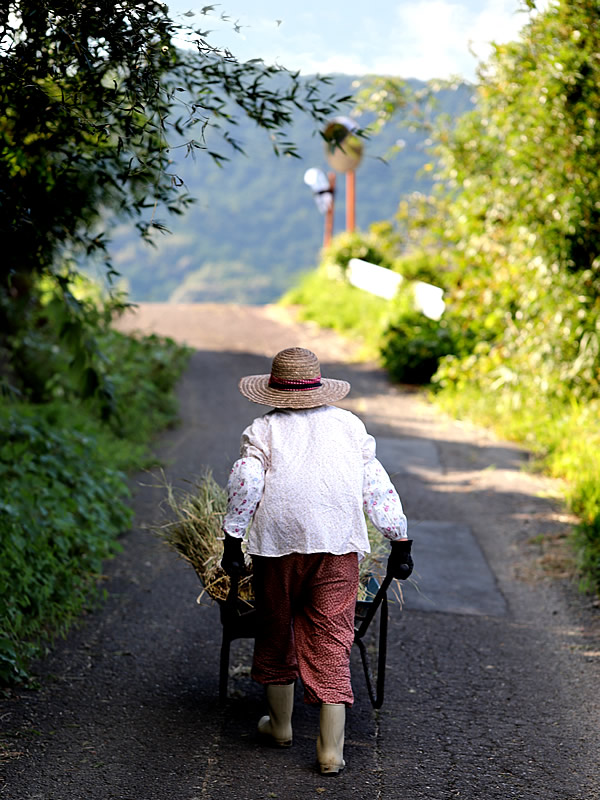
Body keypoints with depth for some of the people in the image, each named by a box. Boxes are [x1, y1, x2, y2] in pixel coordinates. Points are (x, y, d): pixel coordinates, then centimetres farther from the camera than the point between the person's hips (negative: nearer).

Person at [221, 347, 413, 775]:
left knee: (276, 630, 17)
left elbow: (245, 484, -6)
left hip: (278, 542, -1)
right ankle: (332, 751, -1)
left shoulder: (264, 429, 7)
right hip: (338, 545, 1)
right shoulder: (349, 424, 15)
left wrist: (233, 541, -1)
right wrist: (400, 542, 15)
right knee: (331, 643, 2)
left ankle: (280, 725, 34)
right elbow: (377, 486, 12)